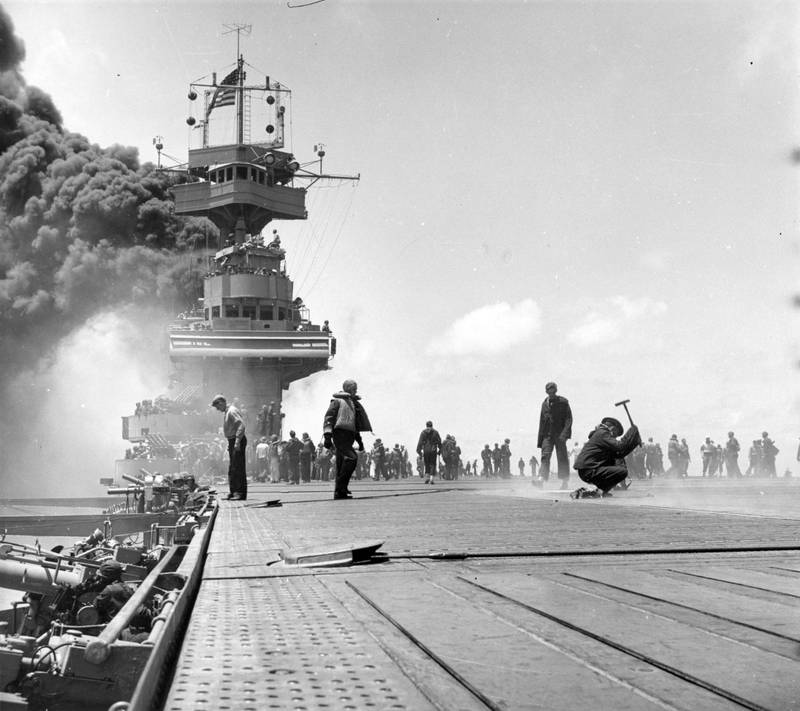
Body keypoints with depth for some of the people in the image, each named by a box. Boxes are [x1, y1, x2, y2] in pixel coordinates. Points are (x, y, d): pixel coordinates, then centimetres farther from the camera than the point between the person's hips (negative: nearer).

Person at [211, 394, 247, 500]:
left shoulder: (232, 411, -13)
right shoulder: (227, 412, 18)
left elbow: (241, 425, -24)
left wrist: (237, 441, -28)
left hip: (237, 441, -11)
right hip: (232, 442, 11)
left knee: (238, 468, -11)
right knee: (231, 469, 13)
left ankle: (241, 493, -12)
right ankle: (233, 492, 18)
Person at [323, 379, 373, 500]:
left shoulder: (353, 403, 26)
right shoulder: (337, 401, 0)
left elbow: (355, 424, 33)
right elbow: (328, 417, -9)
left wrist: (359, 440, 28)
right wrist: (327, 435, -22)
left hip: (349, 437, 8)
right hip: (340, 434, -8)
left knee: (342, 465, 6)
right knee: (351, 458, -23)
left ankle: (339, 492, 6)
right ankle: (341, 488, -23)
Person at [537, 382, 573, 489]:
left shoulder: (563, 402, 1)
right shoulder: (544, 404, 14)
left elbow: (569, 418, -4)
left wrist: (564, 433, -18)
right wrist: (540, 439, 15)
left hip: (560, 434, -3)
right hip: (547, 434, 3)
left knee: (562, 458, 0)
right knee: (545, 456, -12)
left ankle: (565, 481, 5)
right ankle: (542, 479, -20)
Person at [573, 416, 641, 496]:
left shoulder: (601, 434, 24)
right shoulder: (602, 433, -7)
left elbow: (618, 454, 20)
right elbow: (619, 446, -18)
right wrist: (633, 430, -8)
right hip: (589, 471, -11)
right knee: (623, 471, -18)